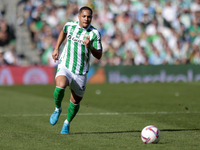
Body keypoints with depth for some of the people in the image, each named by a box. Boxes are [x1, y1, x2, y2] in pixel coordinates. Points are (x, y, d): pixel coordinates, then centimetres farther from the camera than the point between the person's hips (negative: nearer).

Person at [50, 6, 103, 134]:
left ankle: (67, 123, 36)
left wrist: (89, 46, -26)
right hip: (65, 67, 0)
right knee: (61, 85, -31)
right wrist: (56, 49, 19)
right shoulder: (70, 26, -1)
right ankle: (58, 109, -2)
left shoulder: (95, 33, -8)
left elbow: (99, 56, -8)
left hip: (81, 72, 0)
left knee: (76, 101, 9)